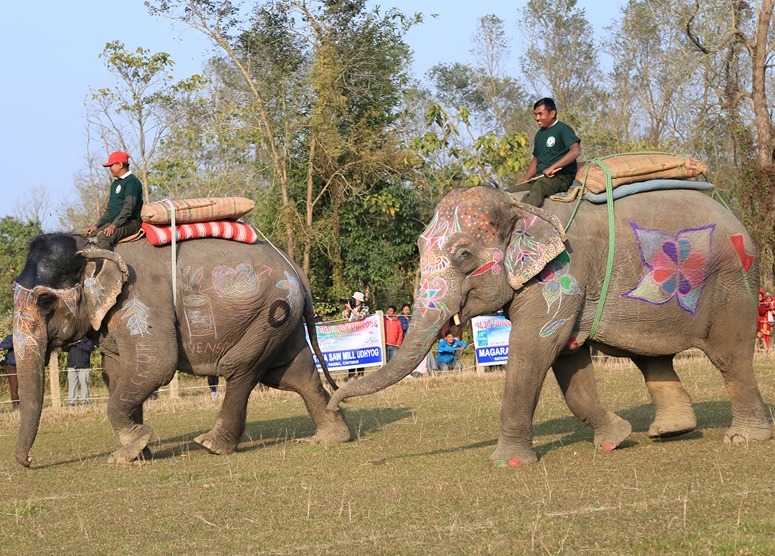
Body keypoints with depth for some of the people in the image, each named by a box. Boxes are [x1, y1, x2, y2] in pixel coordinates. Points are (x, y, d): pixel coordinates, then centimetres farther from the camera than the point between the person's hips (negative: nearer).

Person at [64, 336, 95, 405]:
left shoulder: (87, 339, 7)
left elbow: (89, 347, -12)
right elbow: (64, 348, 10)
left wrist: (77, 344, -12)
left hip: (83, 366, -3)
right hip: (72, 366, 3)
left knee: (84, 383, -6)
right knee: (72, 384, -1)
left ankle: (85, 400, -1)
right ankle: (72, 400, 0)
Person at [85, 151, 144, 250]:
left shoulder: (132, 181, -8)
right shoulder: (115, 184, 22)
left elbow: (129, 208, -18)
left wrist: (113, 225, -25)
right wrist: (96, 226, 12)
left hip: (130, 223, -10)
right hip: (113, 223, 10)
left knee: (103, 237, -33)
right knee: (88, 237, -5)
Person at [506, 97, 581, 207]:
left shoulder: (563, 129, -5)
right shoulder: (540, 134, 21)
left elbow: (576, 151, -20)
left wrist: (552, 167, -25)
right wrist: (524, 181, 14)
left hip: (560, 177, -9)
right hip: (539, 178, 9)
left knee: (539, 187, -40)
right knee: (507, 193, -6)